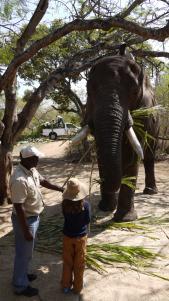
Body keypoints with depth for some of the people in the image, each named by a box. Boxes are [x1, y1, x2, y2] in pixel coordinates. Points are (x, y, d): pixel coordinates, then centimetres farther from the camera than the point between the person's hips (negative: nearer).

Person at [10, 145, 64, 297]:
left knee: (27, 251, 26)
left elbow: (43, 181, 15)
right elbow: (19, 208, -28)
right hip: (25, 220, -9)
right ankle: (20, 286, 29)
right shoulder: (20, 180, -32)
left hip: (33, 217, 9)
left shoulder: (32, 170, -3)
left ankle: (23, 274, 47)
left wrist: (62, 189, 13)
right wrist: (26, 230, -22)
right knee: (24, 253, 10)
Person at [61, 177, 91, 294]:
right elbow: (88, 220, -9)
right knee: (79, 263, 16)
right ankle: (77, 287, 29)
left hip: (68, 236, 2)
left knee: (67, 262, 19)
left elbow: (65, 217, 0)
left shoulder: (65, 204, -17)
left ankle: (66, 286, 32)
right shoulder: (85, 204, -22)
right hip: (81, 236, -2)